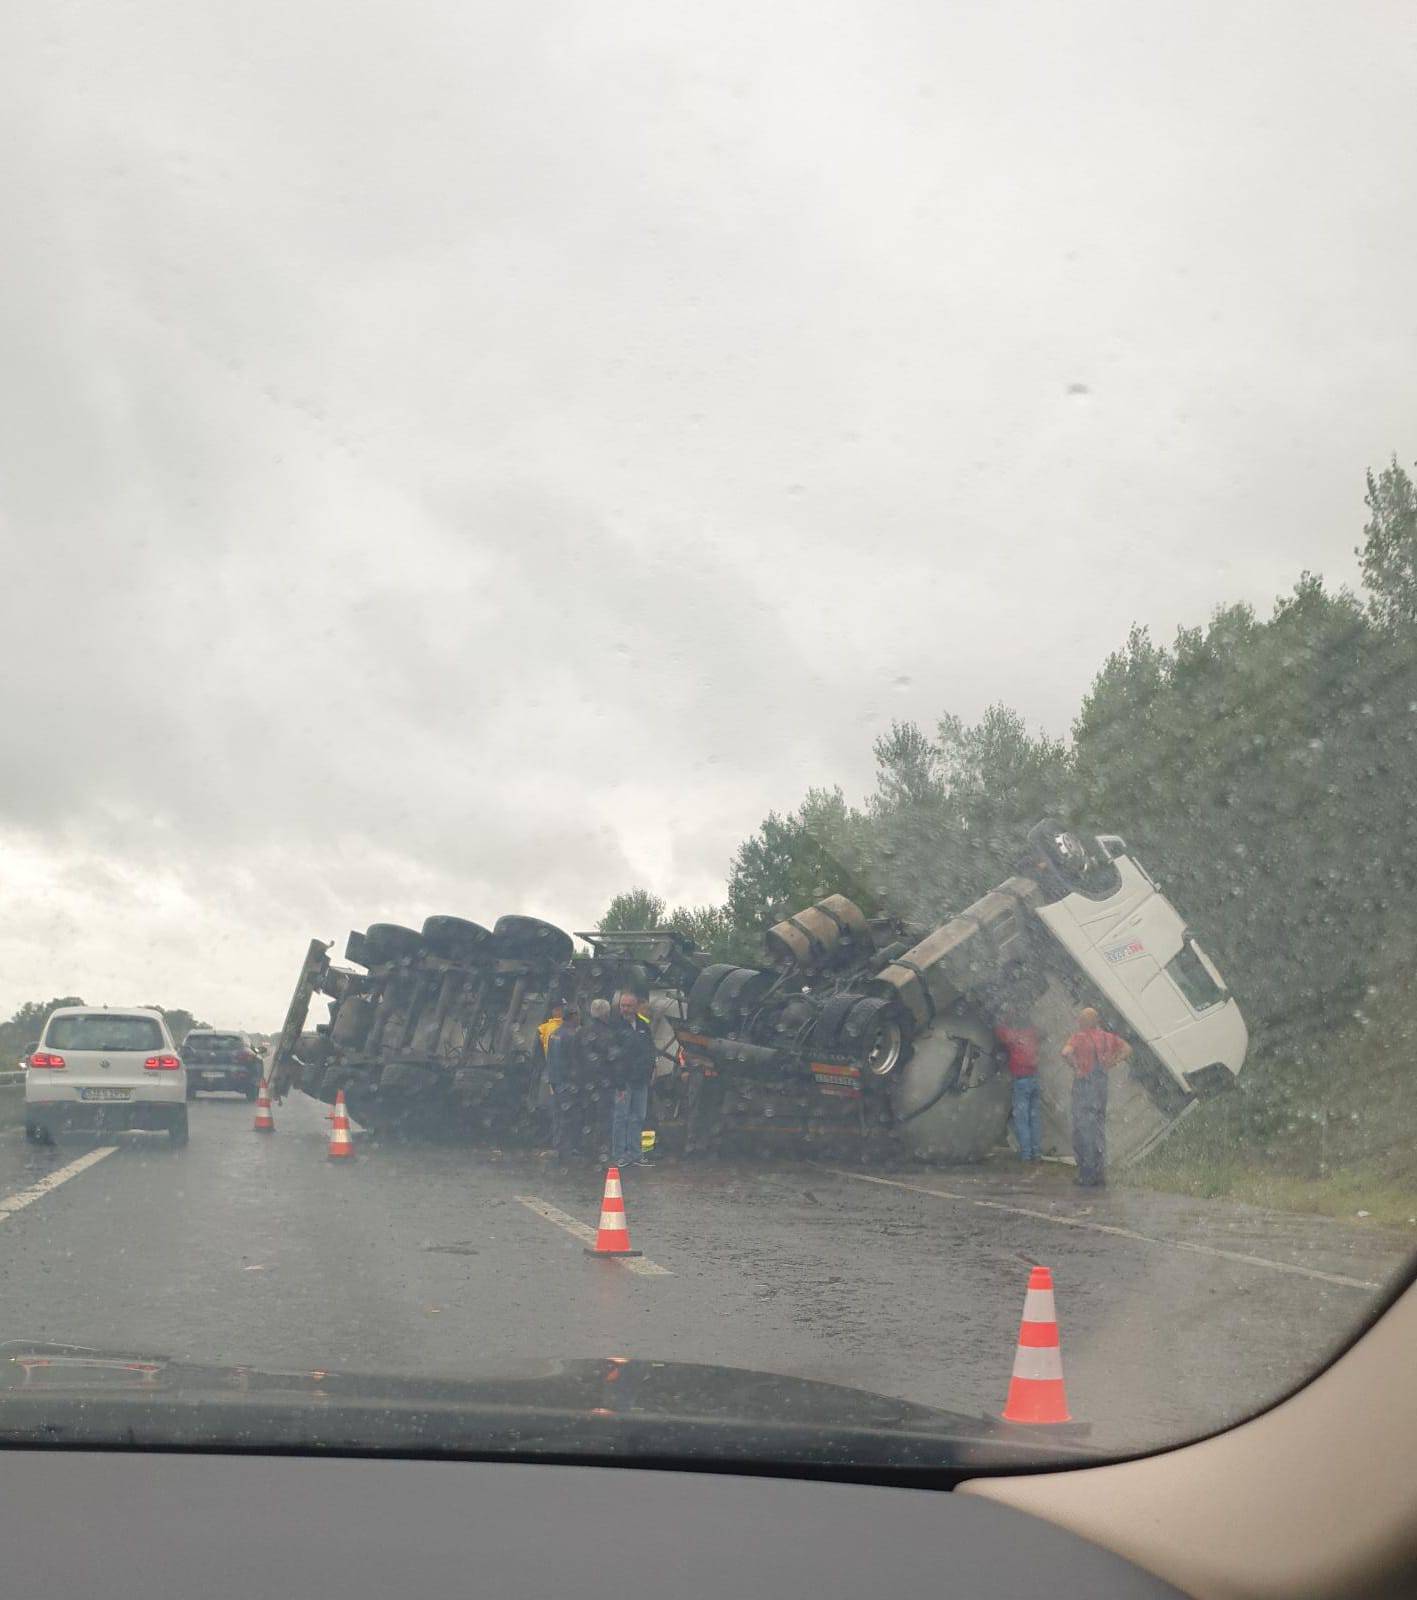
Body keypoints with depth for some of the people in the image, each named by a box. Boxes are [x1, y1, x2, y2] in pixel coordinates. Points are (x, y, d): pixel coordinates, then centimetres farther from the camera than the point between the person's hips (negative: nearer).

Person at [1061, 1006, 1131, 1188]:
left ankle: (1087, 1176, 3)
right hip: (1101, 1085, 6)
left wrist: (1076, 1066, -14)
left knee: (1083, 1130, 2)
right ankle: (1100, 1176, 16)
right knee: (1099, 1129, 14)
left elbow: (1066, 1052, -29)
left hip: (1084, 1083, -6)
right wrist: (1112, 1063, 7)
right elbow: (1127, 1049, 11)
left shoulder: (1080, 1037, -11)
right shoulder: (1107, 1037, 7)